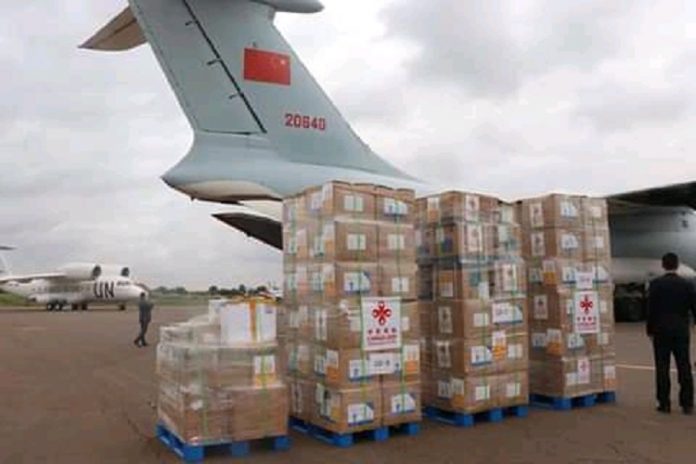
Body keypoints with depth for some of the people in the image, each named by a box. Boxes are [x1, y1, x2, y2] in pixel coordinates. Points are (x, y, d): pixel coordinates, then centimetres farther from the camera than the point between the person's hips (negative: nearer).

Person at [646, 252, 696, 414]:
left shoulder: (655, 284, -6)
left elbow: (651, 309, -7)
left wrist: (650, 330, 1)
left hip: (661, 331, -2)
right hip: (682, 331, 2)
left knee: (662, 368, 3)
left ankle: (664, 403, 5)